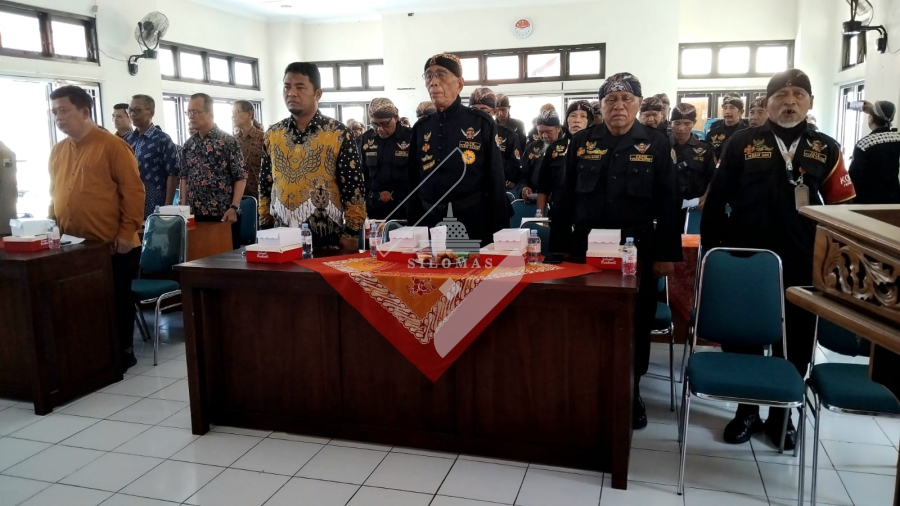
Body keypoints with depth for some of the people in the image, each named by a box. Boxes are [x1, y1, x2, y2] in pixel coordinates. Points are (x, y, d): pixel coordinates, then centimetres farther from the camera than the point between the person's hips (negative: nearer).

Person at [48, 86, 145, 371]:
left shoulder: (111, 145, -9)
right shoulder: (58, 151, 11)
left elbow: (133, 191, -12)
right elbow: (55, 194, 17)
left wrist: (127, 232, -15)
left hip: (112, 247, -6)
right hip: (73, 247, 6)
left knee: (118, 301, 7)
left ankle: (123, 352, 22)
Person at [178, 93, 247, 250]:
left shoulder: (228, 142, -5)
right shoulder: (188, 145, 10)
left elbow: (240, 177, -8)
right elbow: (185, 177, 17)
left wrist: (234, 208, -15)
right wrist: (183, 206, 9)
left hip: (224, 214, -5)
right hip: (195, 215, 5)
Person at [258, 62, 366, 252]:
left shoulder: (339, 134, -5)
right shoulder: (272, 134, 7)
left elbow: (354, 188, -7)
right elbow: (265, 186, 13)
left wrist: (351, 235, -10)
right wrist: (265, 227, 9)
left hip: (327, 239, -3)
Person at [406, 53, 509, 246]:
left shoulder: (482, 123, -3)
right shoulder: (420, 128, 9)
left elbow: (495, 180, -4)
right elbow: (414, 181, 11)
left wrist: (498, 231, -7)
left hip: (473, 223, -3)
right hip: (429, 223, 4)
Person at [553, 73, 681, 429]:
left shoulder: (656, 145, 0)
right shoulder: (581, 143, 4)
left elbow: (667, 204, -1)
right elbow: (565, 200, 5)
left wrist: (667, 254, -6)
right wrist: (558, 248, 1)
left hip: (638, 251, -1)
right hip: (587, 249, 1)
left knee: (635, 326, 9)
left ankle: (631, 393, 26)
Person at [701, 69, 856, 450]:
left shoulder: (826, 150, 4)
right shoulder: (742, 144, 0)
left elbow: (841, 208, 7)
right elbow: (715, 202, 1)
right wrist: (711, 252, -2)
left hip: (803, 267, 1)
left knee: (795, 344, 10)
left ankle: (781, 413, 28)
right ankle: (746, 410, 26)